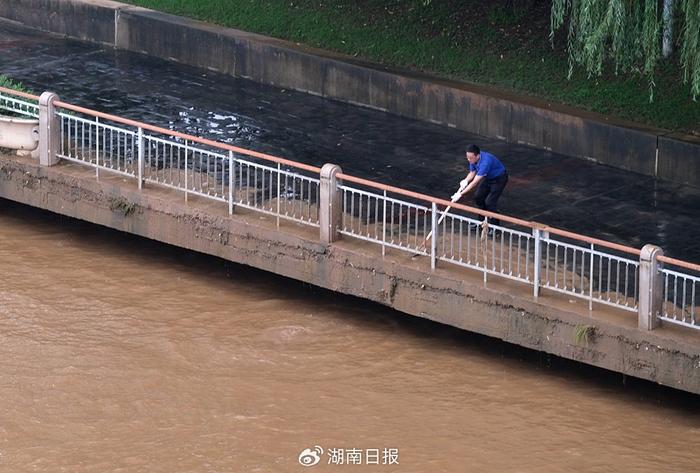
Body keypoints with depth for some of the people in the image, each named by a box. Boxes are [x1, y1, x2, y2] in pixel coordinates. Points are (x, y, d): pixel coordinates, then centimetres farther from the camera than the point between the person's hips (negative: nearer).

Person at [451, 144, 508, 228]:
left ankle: (495, 226, -1)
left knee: (489, 202, -15)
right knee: (478, 197, 9)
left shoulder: (485, 162, -41)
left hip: (499, 179, -8)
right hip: (488, 177, 8)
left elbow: (475, 183, -39)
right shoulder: (473, 159, -16)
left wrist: (461, 194, -38)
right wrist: (465, 181, -20)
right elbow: (472, 173, 2)